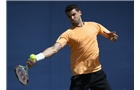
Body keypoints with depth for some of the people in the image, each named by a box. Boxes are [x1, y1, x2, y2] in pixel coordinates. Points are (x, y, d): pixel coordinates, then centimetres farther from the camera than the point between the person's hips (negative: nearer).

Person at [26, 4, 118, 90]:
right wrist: (36, 58, -38)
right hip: (80, 75, -3)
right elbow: (54, 49, -21)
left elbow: (110, 35, 12)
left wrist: (112, 36, -15)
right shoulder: (68, 34, -9)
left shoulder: (94, 25, 4)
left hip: (97, 72, 4)